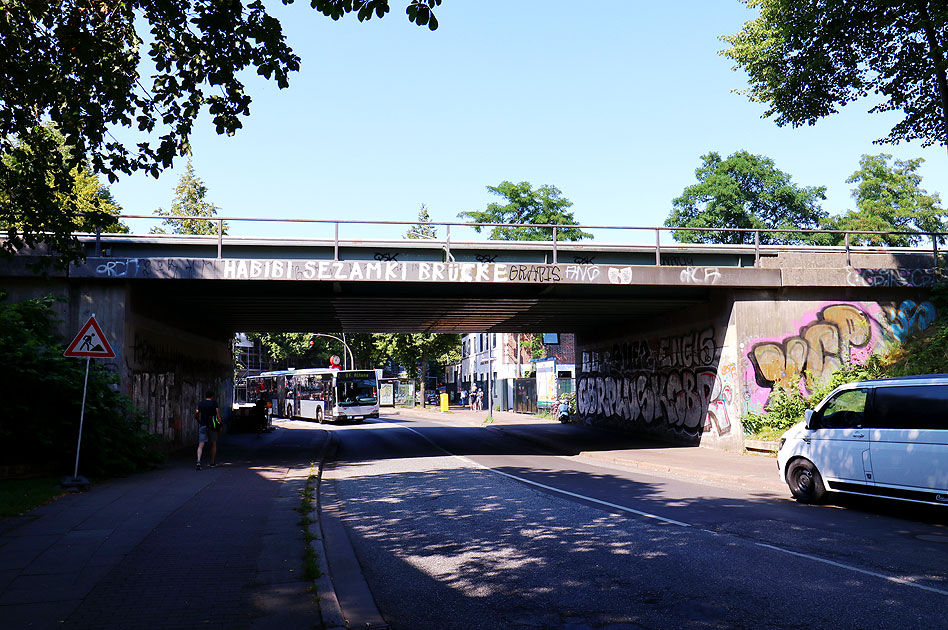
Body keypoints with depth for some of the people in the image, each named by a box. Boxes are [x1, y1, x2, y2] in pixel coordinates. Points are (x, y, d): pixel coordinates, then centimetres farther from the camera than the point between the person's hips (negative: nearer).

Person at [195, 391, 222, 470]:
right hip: (212, 426, -1)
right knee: (213, 444, 15)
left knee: (201, 445, -4)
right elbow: (218, 415, -6)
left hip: (203, 426, 2)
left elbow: (196, 415, 9)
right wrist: (220, 425, 0)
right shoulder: (214, 403, -1)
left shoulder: (200, 404, 7)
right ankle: (212, 463, 22)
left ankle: (198, 461, -26)